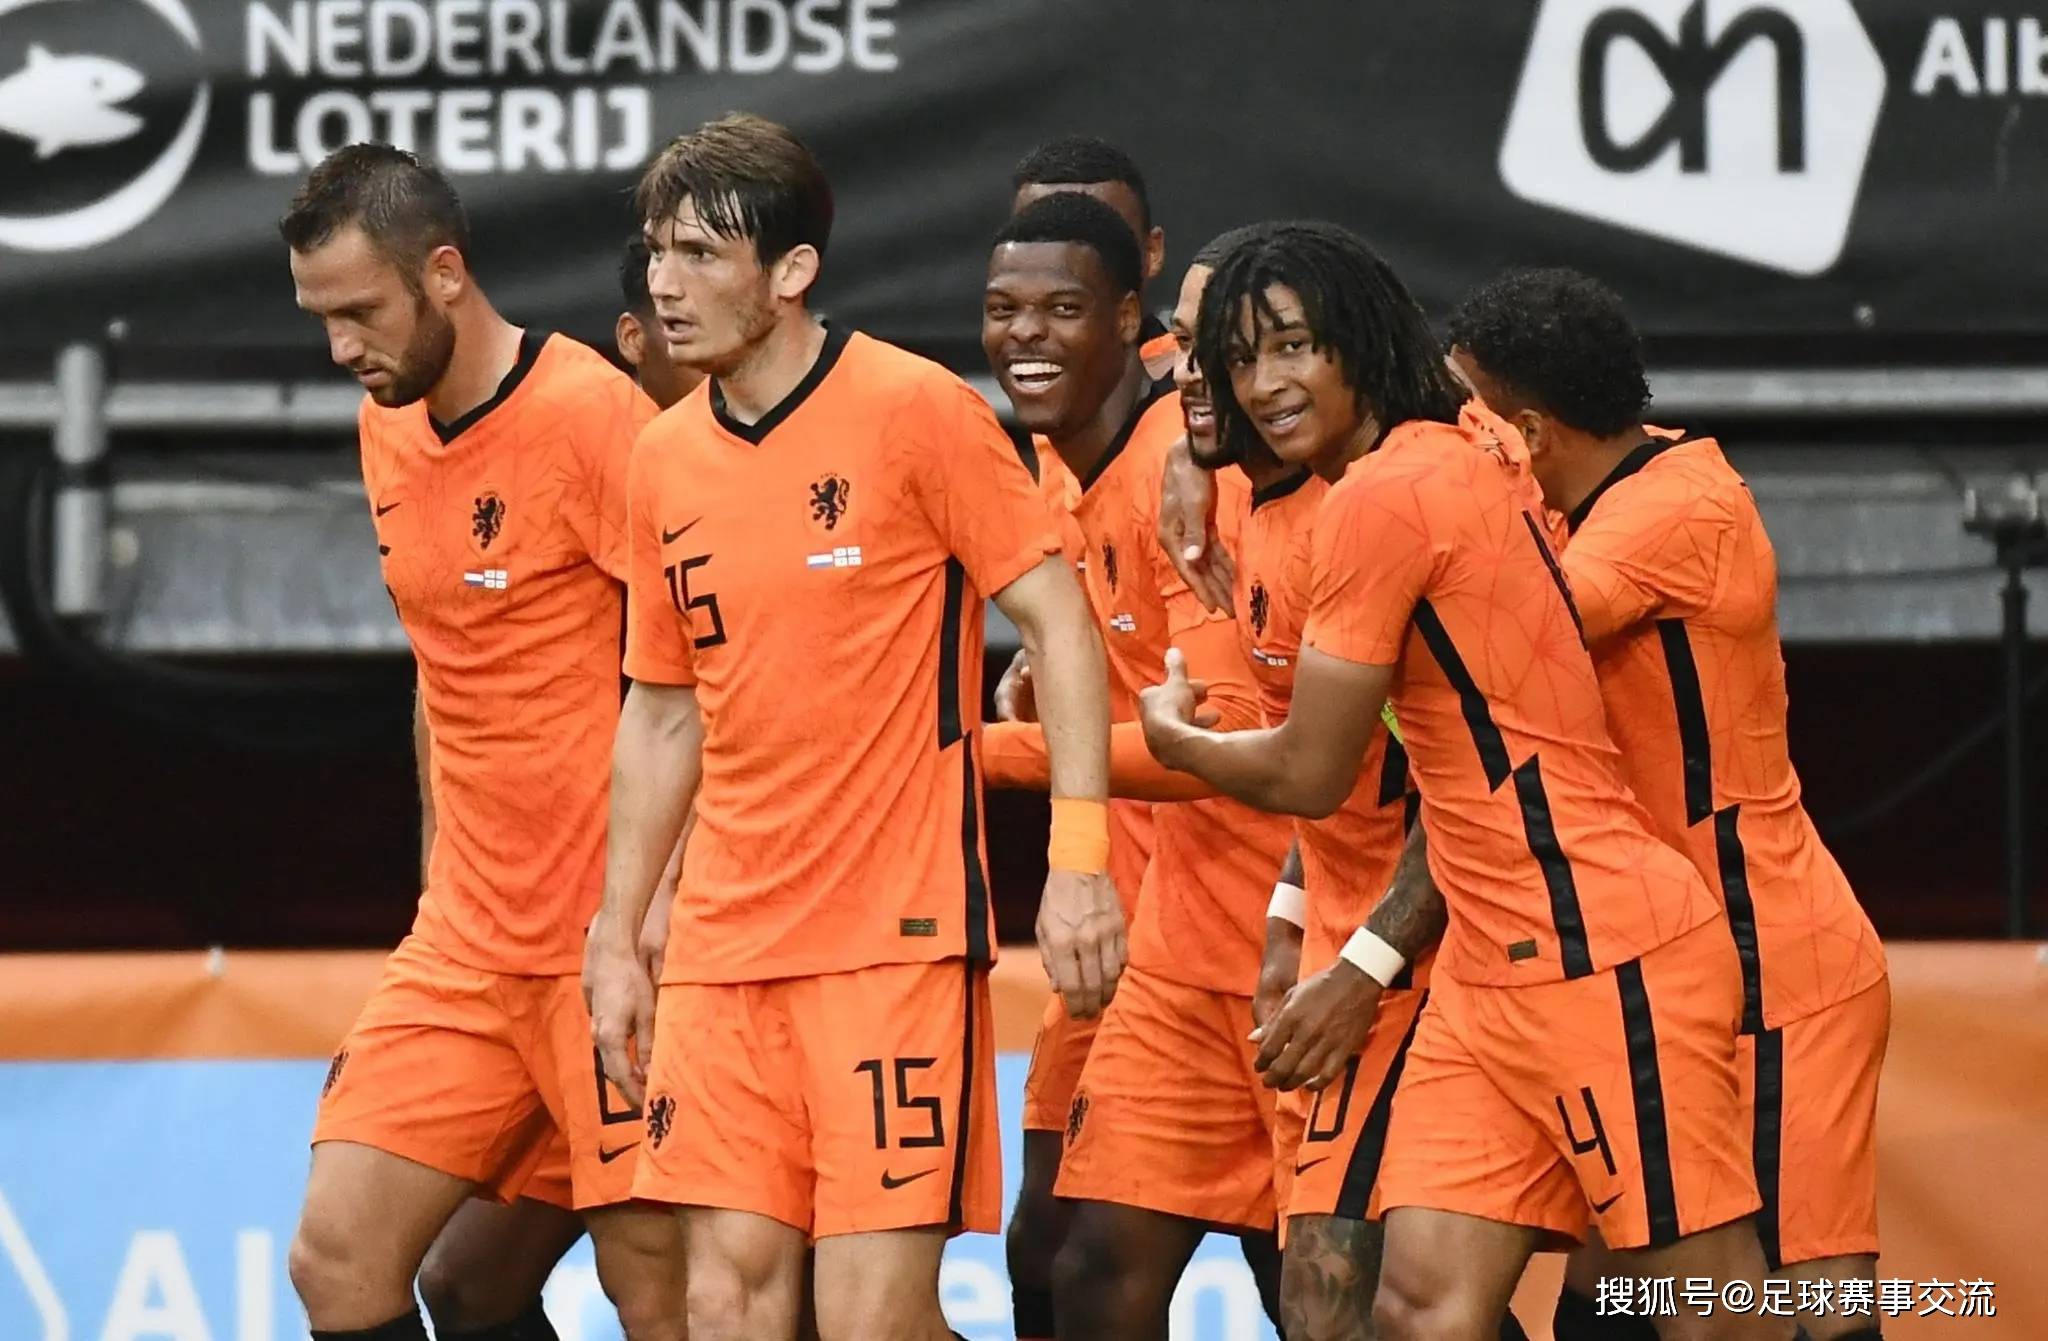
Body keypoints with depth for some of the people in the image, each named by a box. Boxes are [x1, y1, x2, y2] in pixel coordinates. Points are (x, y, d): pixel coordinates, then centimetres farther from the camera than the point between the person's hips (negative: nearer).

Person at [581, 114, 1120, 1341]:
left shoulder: (915, 411, -8)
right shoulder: (666, 460, 10)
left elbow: (1059, 619, -7)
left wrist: (1079, 855, -16)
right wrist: (618, 937, 15)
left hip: (897, 938, -5)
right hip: (723, 949, 6)